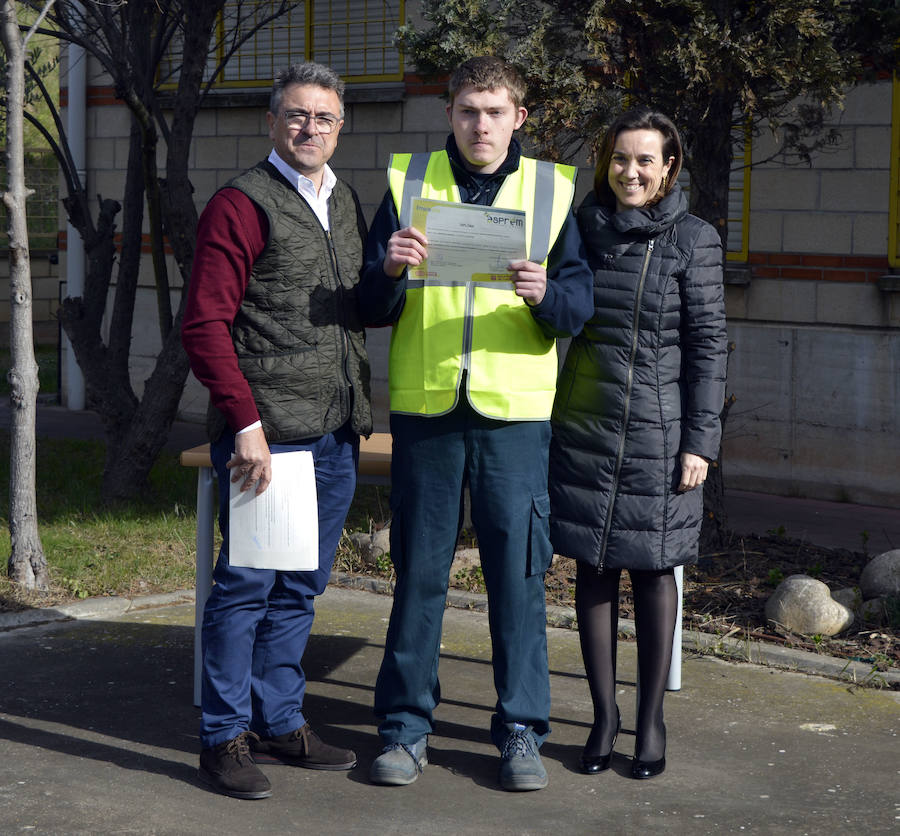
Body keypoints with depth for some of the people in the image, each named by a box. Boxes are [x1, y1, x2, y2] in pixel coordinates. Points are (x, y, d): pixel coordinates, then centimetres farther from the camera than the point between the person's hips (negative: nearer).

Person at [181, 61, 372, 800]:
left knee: (300, 587, 13)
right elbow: (204, 324, -12)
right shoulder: (241, 205, -7)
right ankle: (225, 738, 8)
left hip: (336, 434, 7)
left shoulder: (345, 203, 16)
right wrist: (246, 421, -17)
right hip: (267, 432, -7)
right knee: (247, 584, -2)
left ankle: (280, 723, 24)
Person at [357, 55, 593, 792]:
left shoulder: (551, 189, 7)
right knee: (419, 573, 6)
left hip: (514, 409, 0)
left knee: (518, 573, 2)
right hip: (425, 406, 1)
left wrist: (545, 294, -18)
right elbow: (372, 310, 6)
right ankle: (406, 727, 16)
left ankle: (522, 731, 13)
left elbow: (579, 308, 3)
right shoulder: (409, 182, 7)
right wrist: (390, 274, -15)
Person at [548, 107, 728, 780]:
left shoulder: (693, 239, -2)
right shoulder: (583, 228, 8)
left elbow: (708, 344, -3)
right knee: (593, 566, 6)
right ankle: (604, 712, 18)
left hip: (658, 429, -3)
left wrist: (701, 440, -8)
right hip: (584, 426, 3)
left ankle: (651, 719, 15)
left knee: (652, 567, 3)